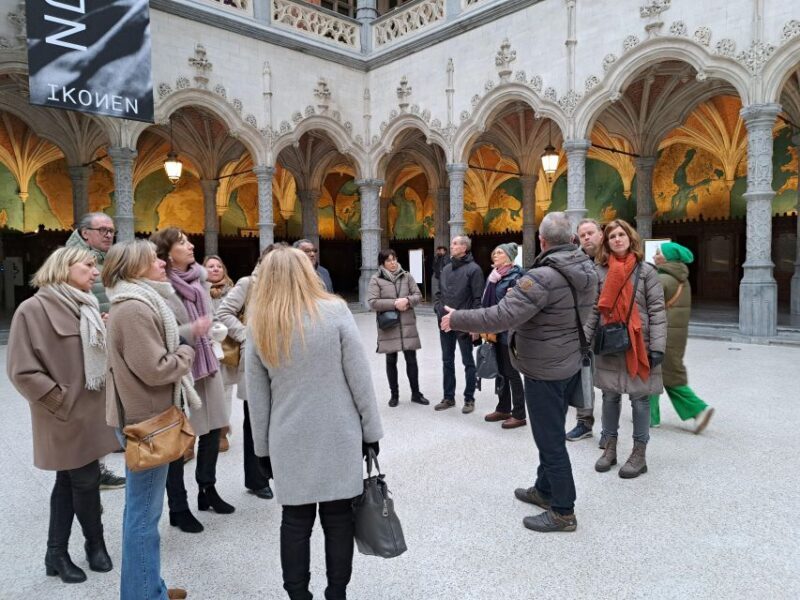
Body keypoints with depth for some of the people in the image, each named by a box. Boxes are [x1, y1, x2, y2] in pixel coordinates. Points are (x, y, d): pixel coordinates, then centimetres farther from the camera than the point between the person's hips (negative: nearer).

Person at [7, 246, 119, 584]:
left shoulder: (86, 308, 8)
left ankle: (56, 554, 28)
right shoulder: (34, 309, -15)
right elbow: (22, 370, -17)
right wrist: (61, 401, -15)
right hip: (67, 415, -7)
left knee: (69, 482, 15)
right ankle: (96, 544, 25)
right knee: (87, 479, 4)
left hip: (90, 411, 7)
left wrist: (106, 396, 8)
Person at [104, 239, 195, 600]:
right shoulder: (133, 309, -21)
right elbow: (155, 368, -24)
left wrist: (179, 348, 5)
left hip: (145, 414, 11)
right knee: (144, 512, 1)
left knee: (141, 508, 19)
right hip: (146, 418, -11)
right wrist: (186, 352, -9)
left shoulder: (140, 303, 14)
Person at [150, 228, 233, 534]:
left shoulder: (198, 277, 6)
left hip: (206, 364, 7)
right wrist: (191, 331, -26)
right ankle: (178, 508, 20)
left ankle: (207, 490, 35)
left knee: (214, 427, 15)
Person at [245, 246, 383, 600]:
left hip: (289, 441, 2)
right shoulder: (335, 311, -9)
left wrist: (263, 446, 12)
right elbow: (360, 378, -8)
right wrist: (370, 430, 1)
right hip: (338, 435, -1)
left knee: (295, 521, 12)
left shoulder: (257, 325, -2)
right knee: (338, 518, 11)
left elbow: (256, 395, 3)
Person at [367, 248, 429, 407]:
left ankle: (416, 393, 20)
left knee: (411, 360, 6)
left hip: (407, 325, 2)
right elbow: (372, 302, -11)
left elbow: (418, 296, 6)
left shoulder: (406, 276, 6)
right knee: (391, 361, 10)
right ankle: (394, 394, 24)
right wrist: (394, 303, -17)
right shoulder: (376, 279, -3)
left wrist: (407, 300, -15)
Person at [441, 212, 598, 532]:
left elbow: (501, 316, -31)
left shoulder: (543, 277, -26)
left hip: (545, 371, -9)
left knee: (550, 440, 2)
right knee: (552, 434, 21)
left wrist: (457, 319, -18)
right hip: (571, 364, 9)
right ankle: (544, 489, 38)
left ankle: (563, 512, 14)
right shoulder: (587, 271, 3)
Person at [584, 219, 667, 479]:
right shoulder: (600, 272, 5)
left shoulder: (646, 270, -3)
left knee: (639, 398, 4)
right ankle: (610, 449, 24)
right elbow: (593, 310, 6)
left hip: (638, 344, -2)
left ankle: (639, 454, 17)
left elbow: (657, 310, -5)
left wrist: (657, 346, -12)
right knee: (610, 396, 10)